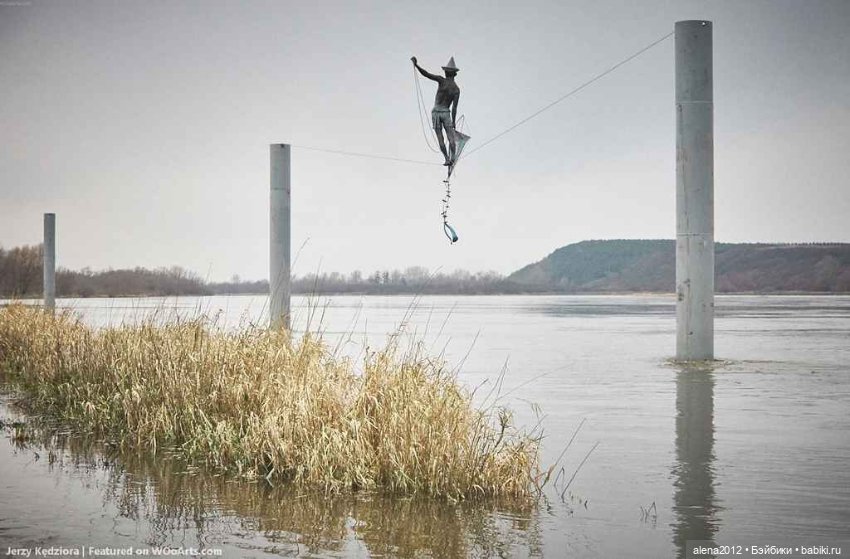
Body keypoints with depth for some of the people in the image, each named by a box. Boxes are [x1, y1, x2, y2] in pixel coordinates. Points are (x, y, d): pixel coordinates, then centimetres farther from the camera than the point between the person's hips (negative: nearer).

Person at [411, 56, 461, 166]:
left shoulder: (442, 81, -5)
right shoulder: (457, 89, 0)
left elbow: (426, 74, -16)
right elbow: (454, 107, -4)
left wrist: (416, 65, -15)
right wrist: (453, 122, -1)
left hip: (436, 112, 0)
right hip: (446, 113, 0)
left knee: (440, 139, 2)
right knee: (451, 138, -2)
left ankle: (447, 159, -3)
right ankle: (452, 158, -18)